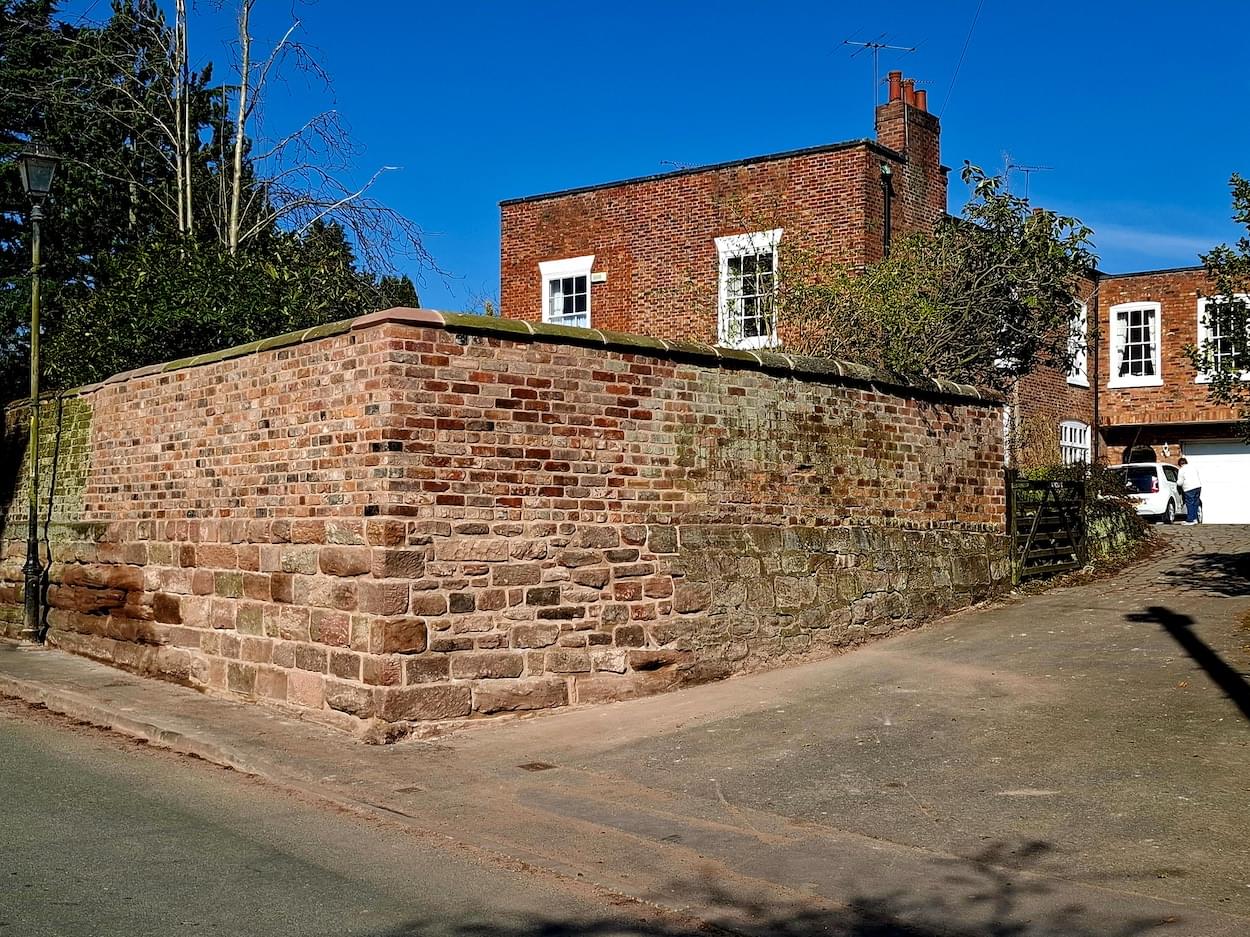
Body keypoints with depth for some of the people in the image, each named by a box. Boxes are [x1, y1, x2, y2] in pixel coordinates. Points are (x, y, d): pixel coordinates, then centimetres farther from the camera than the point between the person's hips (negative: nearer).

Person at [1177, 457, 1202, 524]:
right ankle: (1195, 518, 16)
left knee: (1190, 504, -3)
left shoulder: (1181, 470, -4)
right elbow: (1199, 478, 23)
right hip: (1198, 486, 7)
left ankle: (1190, 520, -2)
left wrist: (1177, 482, 17)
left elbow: (1180, 483, -4)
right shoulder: (1193, 467, 17)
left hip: (1189, 489, -7)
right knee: (1195, 504, 13)